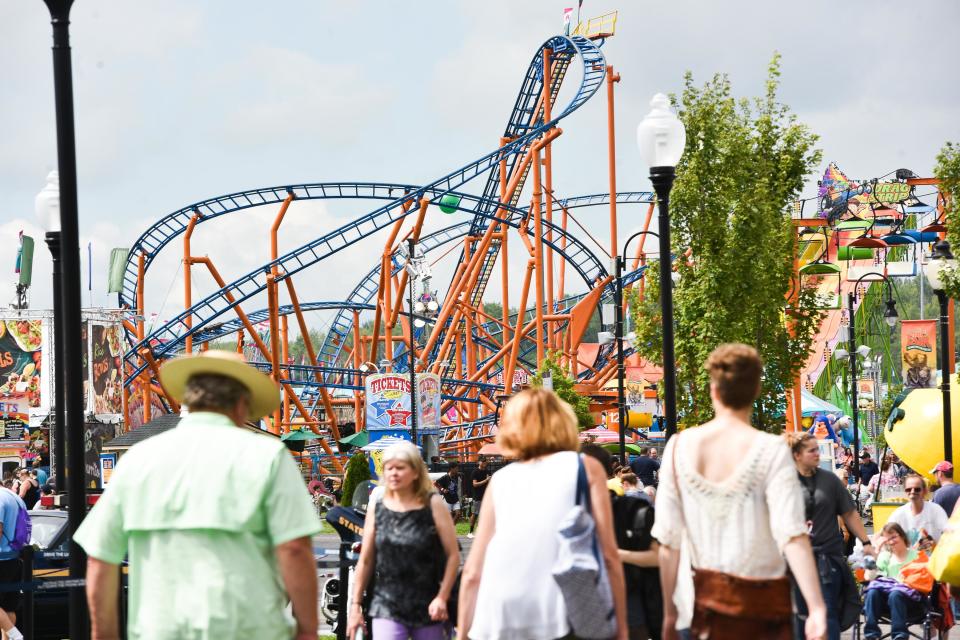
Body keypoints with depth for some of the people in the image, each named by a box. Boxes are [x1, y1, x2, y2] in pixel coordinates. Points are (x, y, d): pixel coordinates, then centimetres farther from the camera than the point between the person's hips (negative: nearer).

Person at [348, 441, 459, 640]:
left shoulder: (433, 505, -3)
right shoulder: (376, 507, 4)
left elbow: (453, 555, -3)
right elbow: (365, 561, 9)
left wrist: (442, 597, -10)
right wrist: (356, 605, 7)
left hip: (427, 608, -1)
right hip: (386, 608, 1)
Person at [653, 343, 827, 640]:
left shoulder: (680, 446, -3)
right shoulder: (770, 450, -11)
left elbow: (668, 539, -1)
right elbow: (792, 534, -20)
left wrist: (668, 608, 7)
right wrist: (817, 608, -21)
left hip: (708, 594, 3)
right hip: (762, 598, -3)